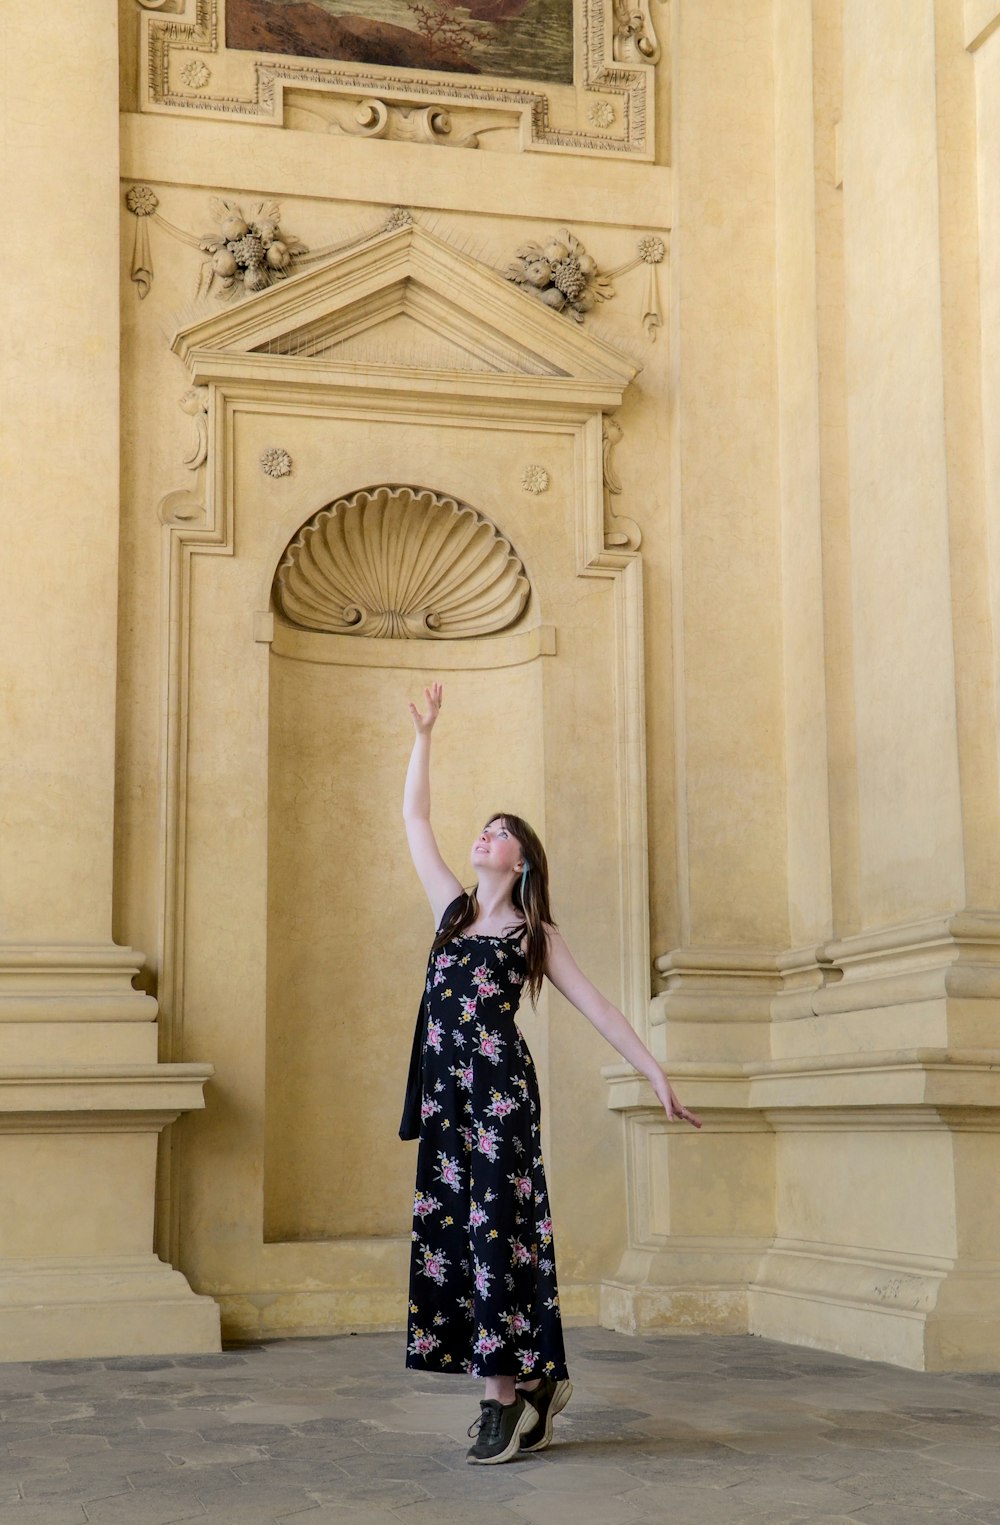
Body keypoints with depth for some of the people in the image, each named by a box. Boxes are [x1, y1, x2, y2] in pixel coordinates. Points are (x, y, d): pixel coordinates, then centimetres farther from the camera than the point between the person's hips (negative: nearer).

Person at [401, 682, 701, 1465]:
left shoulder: (536, 934, 8)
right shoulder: (452, 907, 17)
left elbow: (598, 1007, 7)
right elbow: (415, 818, 18)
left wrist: (657, 1073, 1)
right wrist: (424, 734, 17)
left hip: (500, 1087, -4)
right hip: (445, 1089, 4)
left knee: (497, 1226, -9)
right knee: (450, 1228, 2)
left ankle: (507, 1391, -8)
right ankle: (534, 1380, 10)